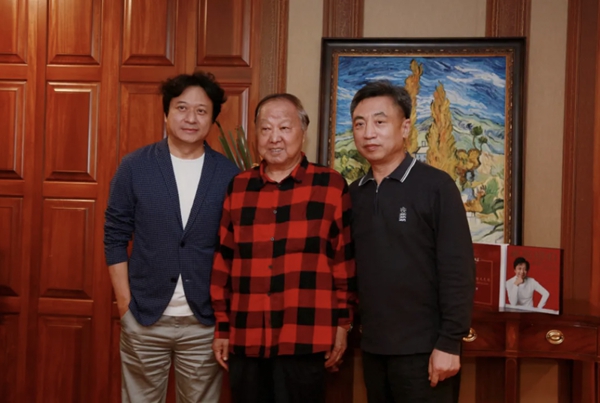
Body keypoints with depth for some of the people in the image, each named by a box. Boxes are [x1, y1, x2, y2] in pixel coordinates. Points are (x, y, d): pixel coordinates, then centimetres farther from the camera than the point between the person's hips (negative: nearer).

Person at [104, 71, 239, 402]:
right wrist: (124, 301, -5)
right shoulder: (134, 167, -3)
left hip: (205, 321, 0)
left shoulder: (230, 175, -2)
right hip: (144, 316, 0)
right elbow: (115, 237, 0)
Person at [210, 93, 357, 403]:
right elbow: (223, 261, 10)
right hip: (245, 339, 3)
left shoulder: (331, 186, 0)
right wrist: (222, 326, 9)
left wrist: (343, 323, 0)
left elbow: (345, 260, 1)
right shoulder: (238, 188, 8)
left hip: (304, 340, -3)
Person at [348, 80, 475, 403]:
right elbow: (350, 267, 11)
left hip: (423, 350, -5)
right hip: (373, 348, 5)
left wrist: (449, 343, -15)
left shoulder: (435, 186, -9)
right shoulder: (354, 194, 7)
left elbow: (458, 271, -12)